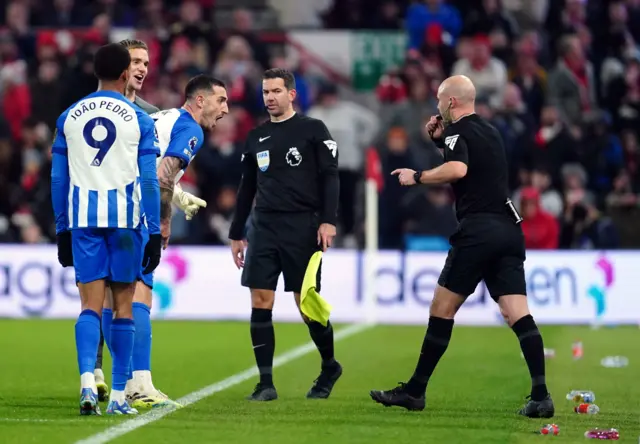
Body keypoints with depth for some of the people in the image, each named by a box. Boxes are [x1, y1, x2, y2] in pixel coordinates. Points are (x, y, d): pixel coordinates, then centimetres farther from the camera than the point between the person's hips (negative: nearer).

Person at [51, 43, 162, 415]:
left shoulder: (69, 118, 8)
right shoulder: (139, 119, 0)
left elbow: (59, 180, 10)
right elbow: (149, 182, -2)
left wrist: (63, 230, 17)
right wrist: (155, 233, 2)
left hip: (83, 218, 2)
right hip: (125, 217, -2)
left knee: (91, 305, 1)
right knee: (123, 305, 7)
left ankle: (87, 379, -22)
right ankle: (119, 396, 8)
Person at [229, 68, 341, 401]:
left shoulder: (313, 130, 1)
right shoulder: (256, 137, 14)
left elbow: (329, 177, -4)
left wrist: (328, 220, -14)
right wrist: (236, 233, 16)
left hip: (302, 227, -4)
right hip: (263, 227, 4)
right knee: (260, 303, -4)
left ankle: (329, 366, 22)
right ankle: (266, 383, -1)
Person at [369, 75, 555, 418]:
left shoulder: (458, 131, -4)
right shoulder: (489, 131, 21)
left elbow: (458, 169, -24)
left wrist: (417, 177, -11)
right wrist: (439, 139, 27)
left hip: (477, 231, -7)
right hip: (508, 229, 7)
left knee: (442, 309, 3)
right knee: (518, 313, -2)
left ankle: (415, 391, 10)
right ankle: (541, 395, -15)